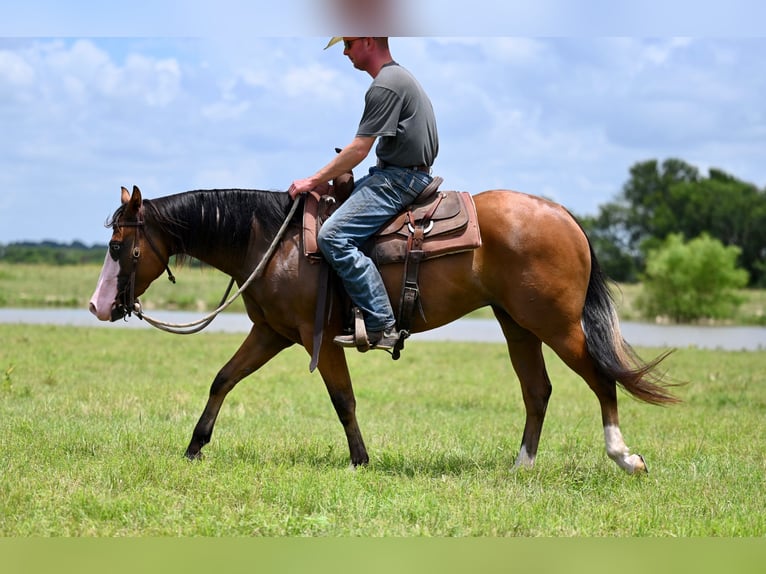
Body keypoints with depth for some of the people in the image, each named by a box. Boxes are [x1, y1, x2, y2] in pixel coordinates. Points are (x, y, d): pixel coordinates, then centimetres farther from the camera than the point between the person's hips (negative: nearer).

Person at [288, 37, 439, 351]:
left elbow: (359, 149, -17)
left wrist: (313, 181, -9)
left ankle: (381, 326, -24)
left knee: (333, 235, -21)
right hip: (401, 174, 11)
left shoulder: (384, 86, -15)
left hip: (399, 179, -11)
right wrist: (328, 182, 18)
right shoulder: (399, 77, 18)